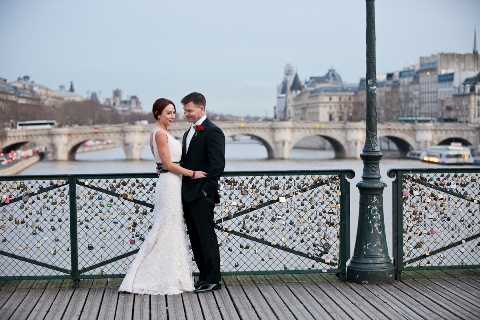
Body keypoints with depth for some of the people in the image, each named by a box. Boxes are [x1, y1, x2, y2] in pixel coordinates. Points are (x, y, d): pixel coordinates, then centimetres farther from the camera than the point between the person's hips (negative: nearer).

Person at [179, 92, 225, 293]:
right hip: (188, 195, 9)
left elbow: (217, 165, -17)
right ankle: (204, 277, 19)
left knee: (207, 237, -3)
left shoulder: (212, 132, -11)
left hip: (202, 196, -9)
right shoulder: (188, 133, 19)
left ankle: (213, 280, 4)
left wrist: (206, 190, -19)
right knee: (195, 238, 11)